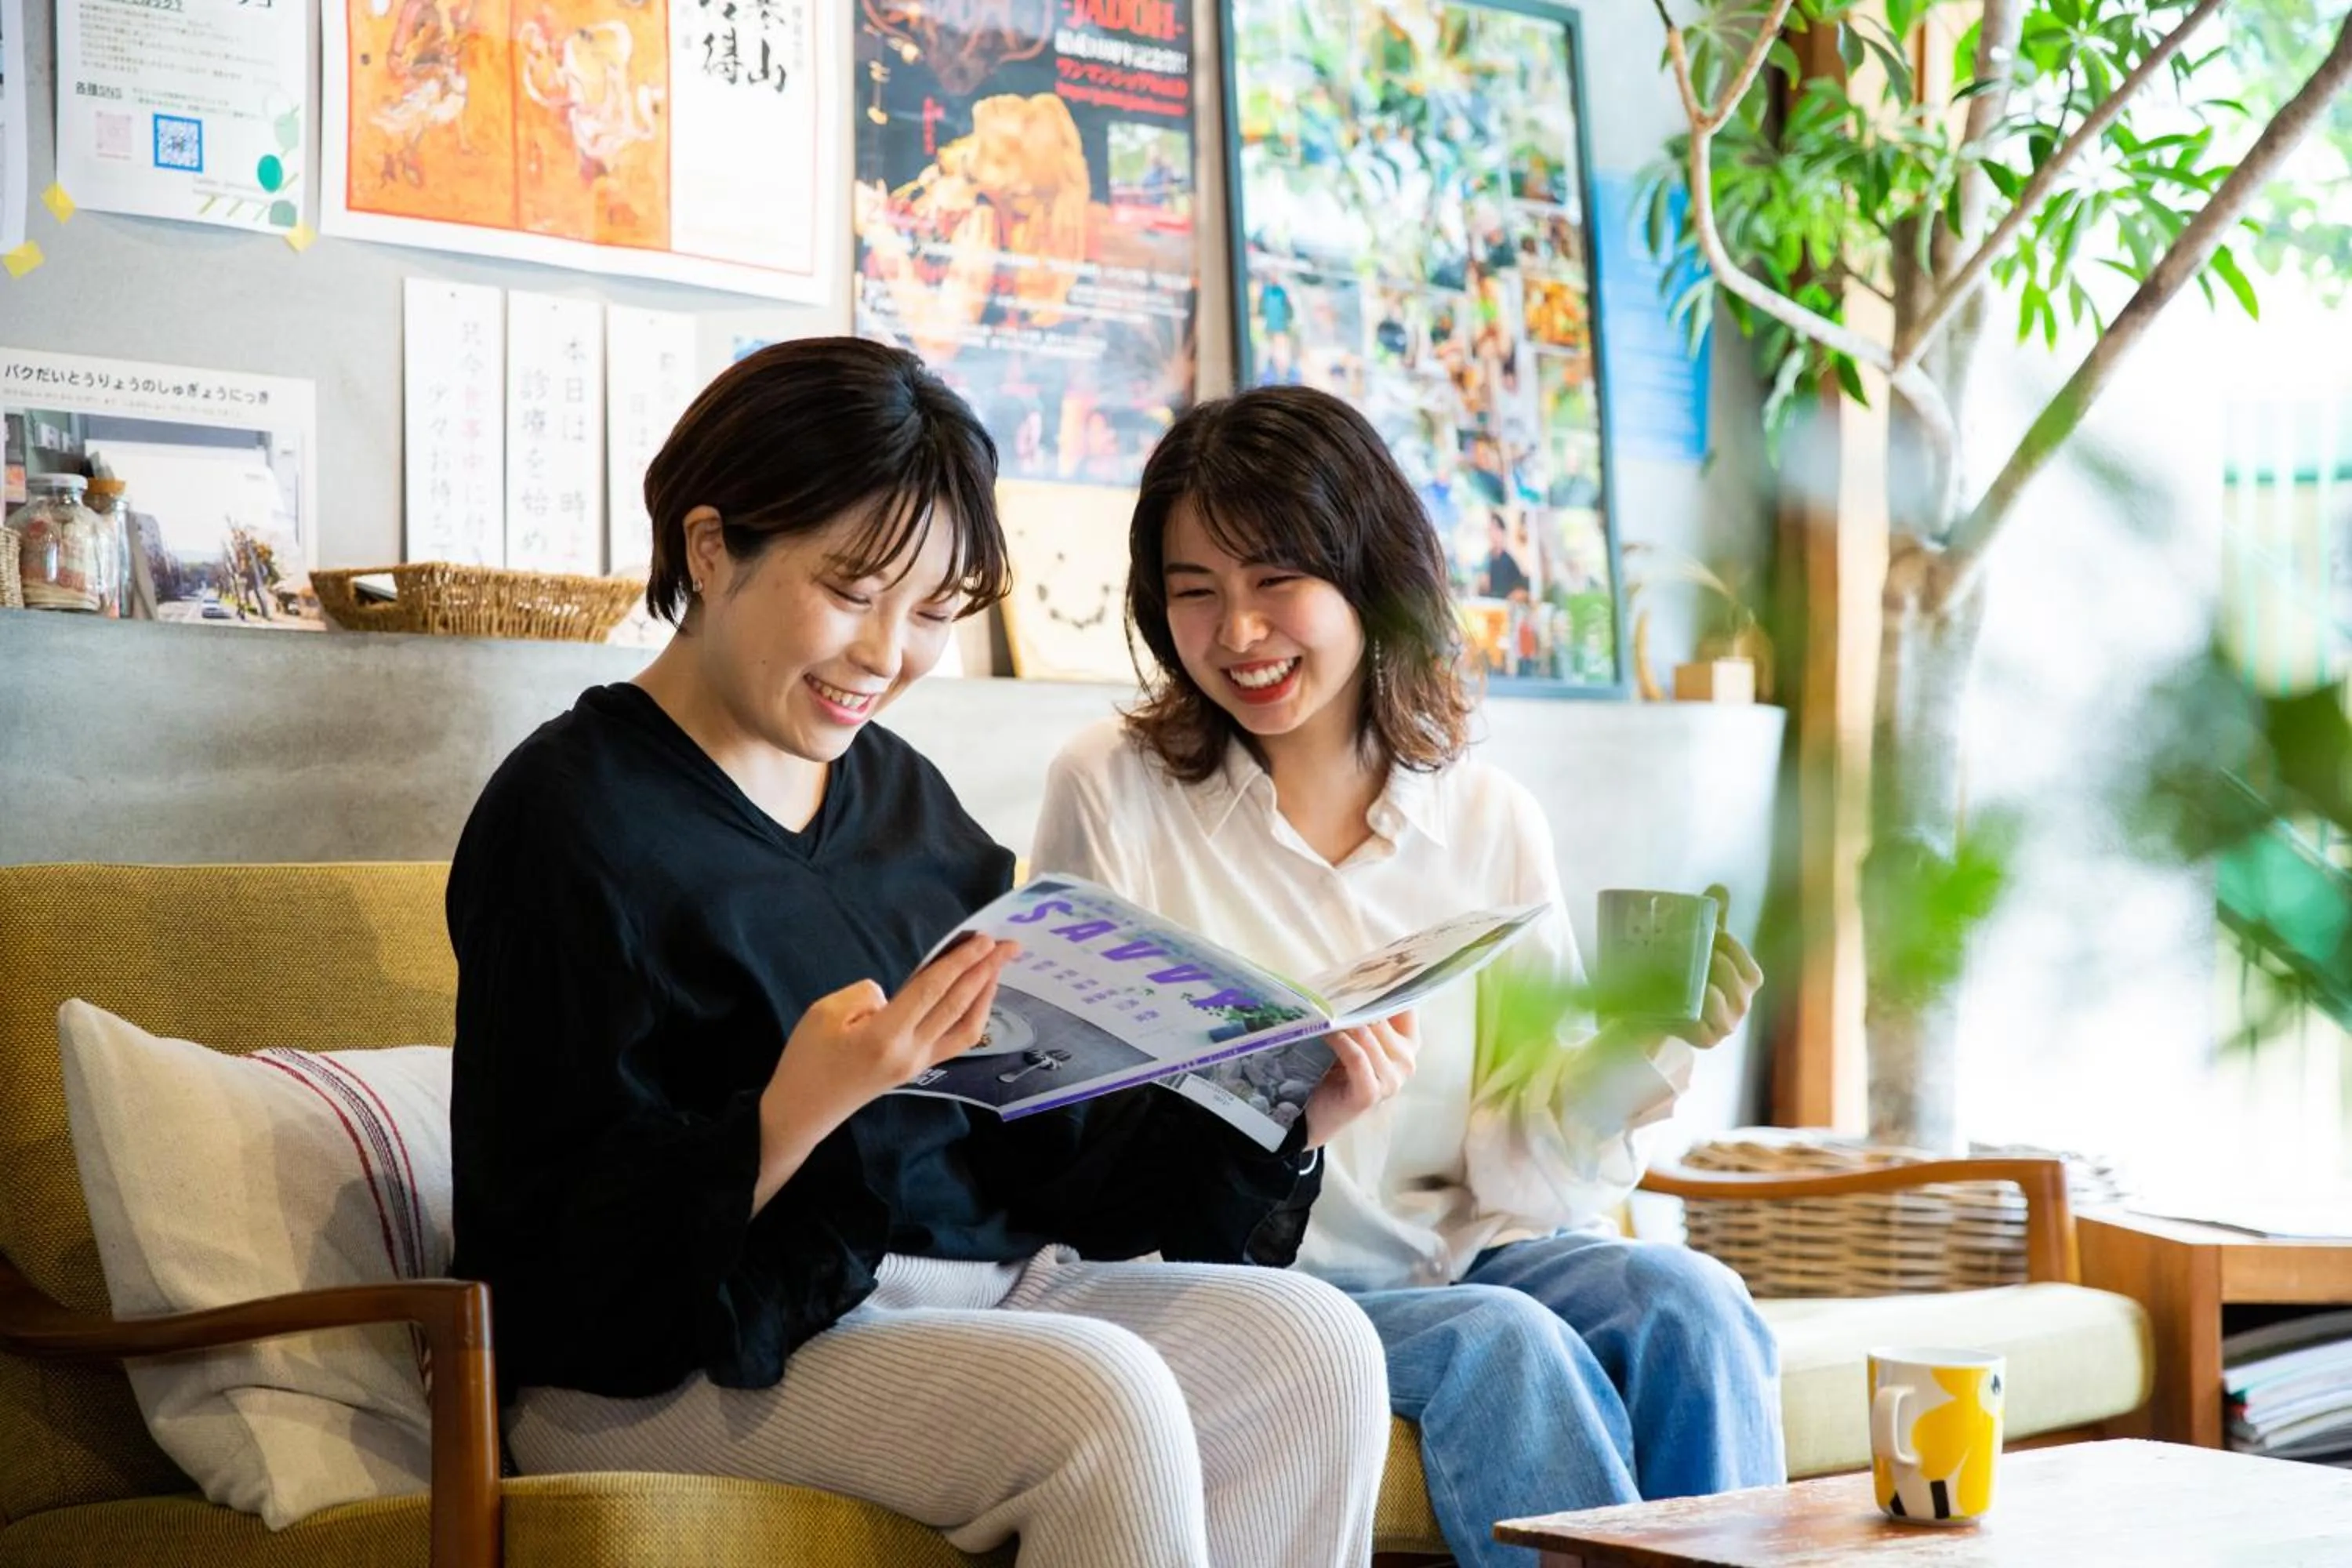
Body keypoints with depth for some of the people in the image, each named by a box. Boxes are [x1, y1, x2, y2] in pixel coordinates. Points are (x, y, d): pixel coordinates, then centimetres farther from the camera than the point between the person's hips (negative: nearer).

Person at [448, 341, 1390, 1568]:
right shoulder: (571, 819, -10)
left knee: (1315, 1342, -13)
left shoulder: (903, 796, 14)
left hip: (966, 1289, 8)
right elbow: (570, 1256, -15)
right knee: (1100, 1398, -30)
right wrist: (802, 1108, -30)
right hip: (671, 1366, -7)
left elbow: (1038, 1136, 13)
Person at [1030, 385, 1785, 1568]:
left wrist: (1633, 1056, -17)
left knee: (1686, 1303, -23)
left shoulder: (1488, 822, 5)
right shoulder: (1113, 792, -2)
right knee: (1504, 1343, -29)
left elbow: (1517, 1162, 4)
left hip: (1457, 1249, 4)